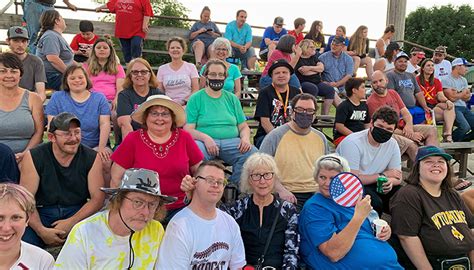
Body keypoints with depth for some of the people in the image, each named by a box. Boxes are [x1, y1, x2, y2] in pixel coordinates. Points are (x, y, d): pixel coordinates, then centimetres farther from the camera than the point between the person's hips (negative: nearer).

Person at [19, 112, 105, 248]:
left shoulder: (91, 158, -3)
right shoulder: (34, 157, -6)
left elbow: (97, 198, -5)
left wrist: (71, 222, -18)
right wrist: (41, 230, -22)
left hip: (78, 212, 1)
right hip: (42, 212, 0)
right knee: (23, 240, -29)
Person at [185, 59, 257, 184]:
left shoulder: (232, 99, 20)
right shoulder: (195, 99, 10)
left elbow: (244, 127, 18)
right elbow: (188, 129, 0)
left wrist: (245, 138, -6)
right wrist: (205, 137, -20)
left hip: (232, 141, 3)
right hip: (204, 141, -3)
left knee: (252, 154, -27)